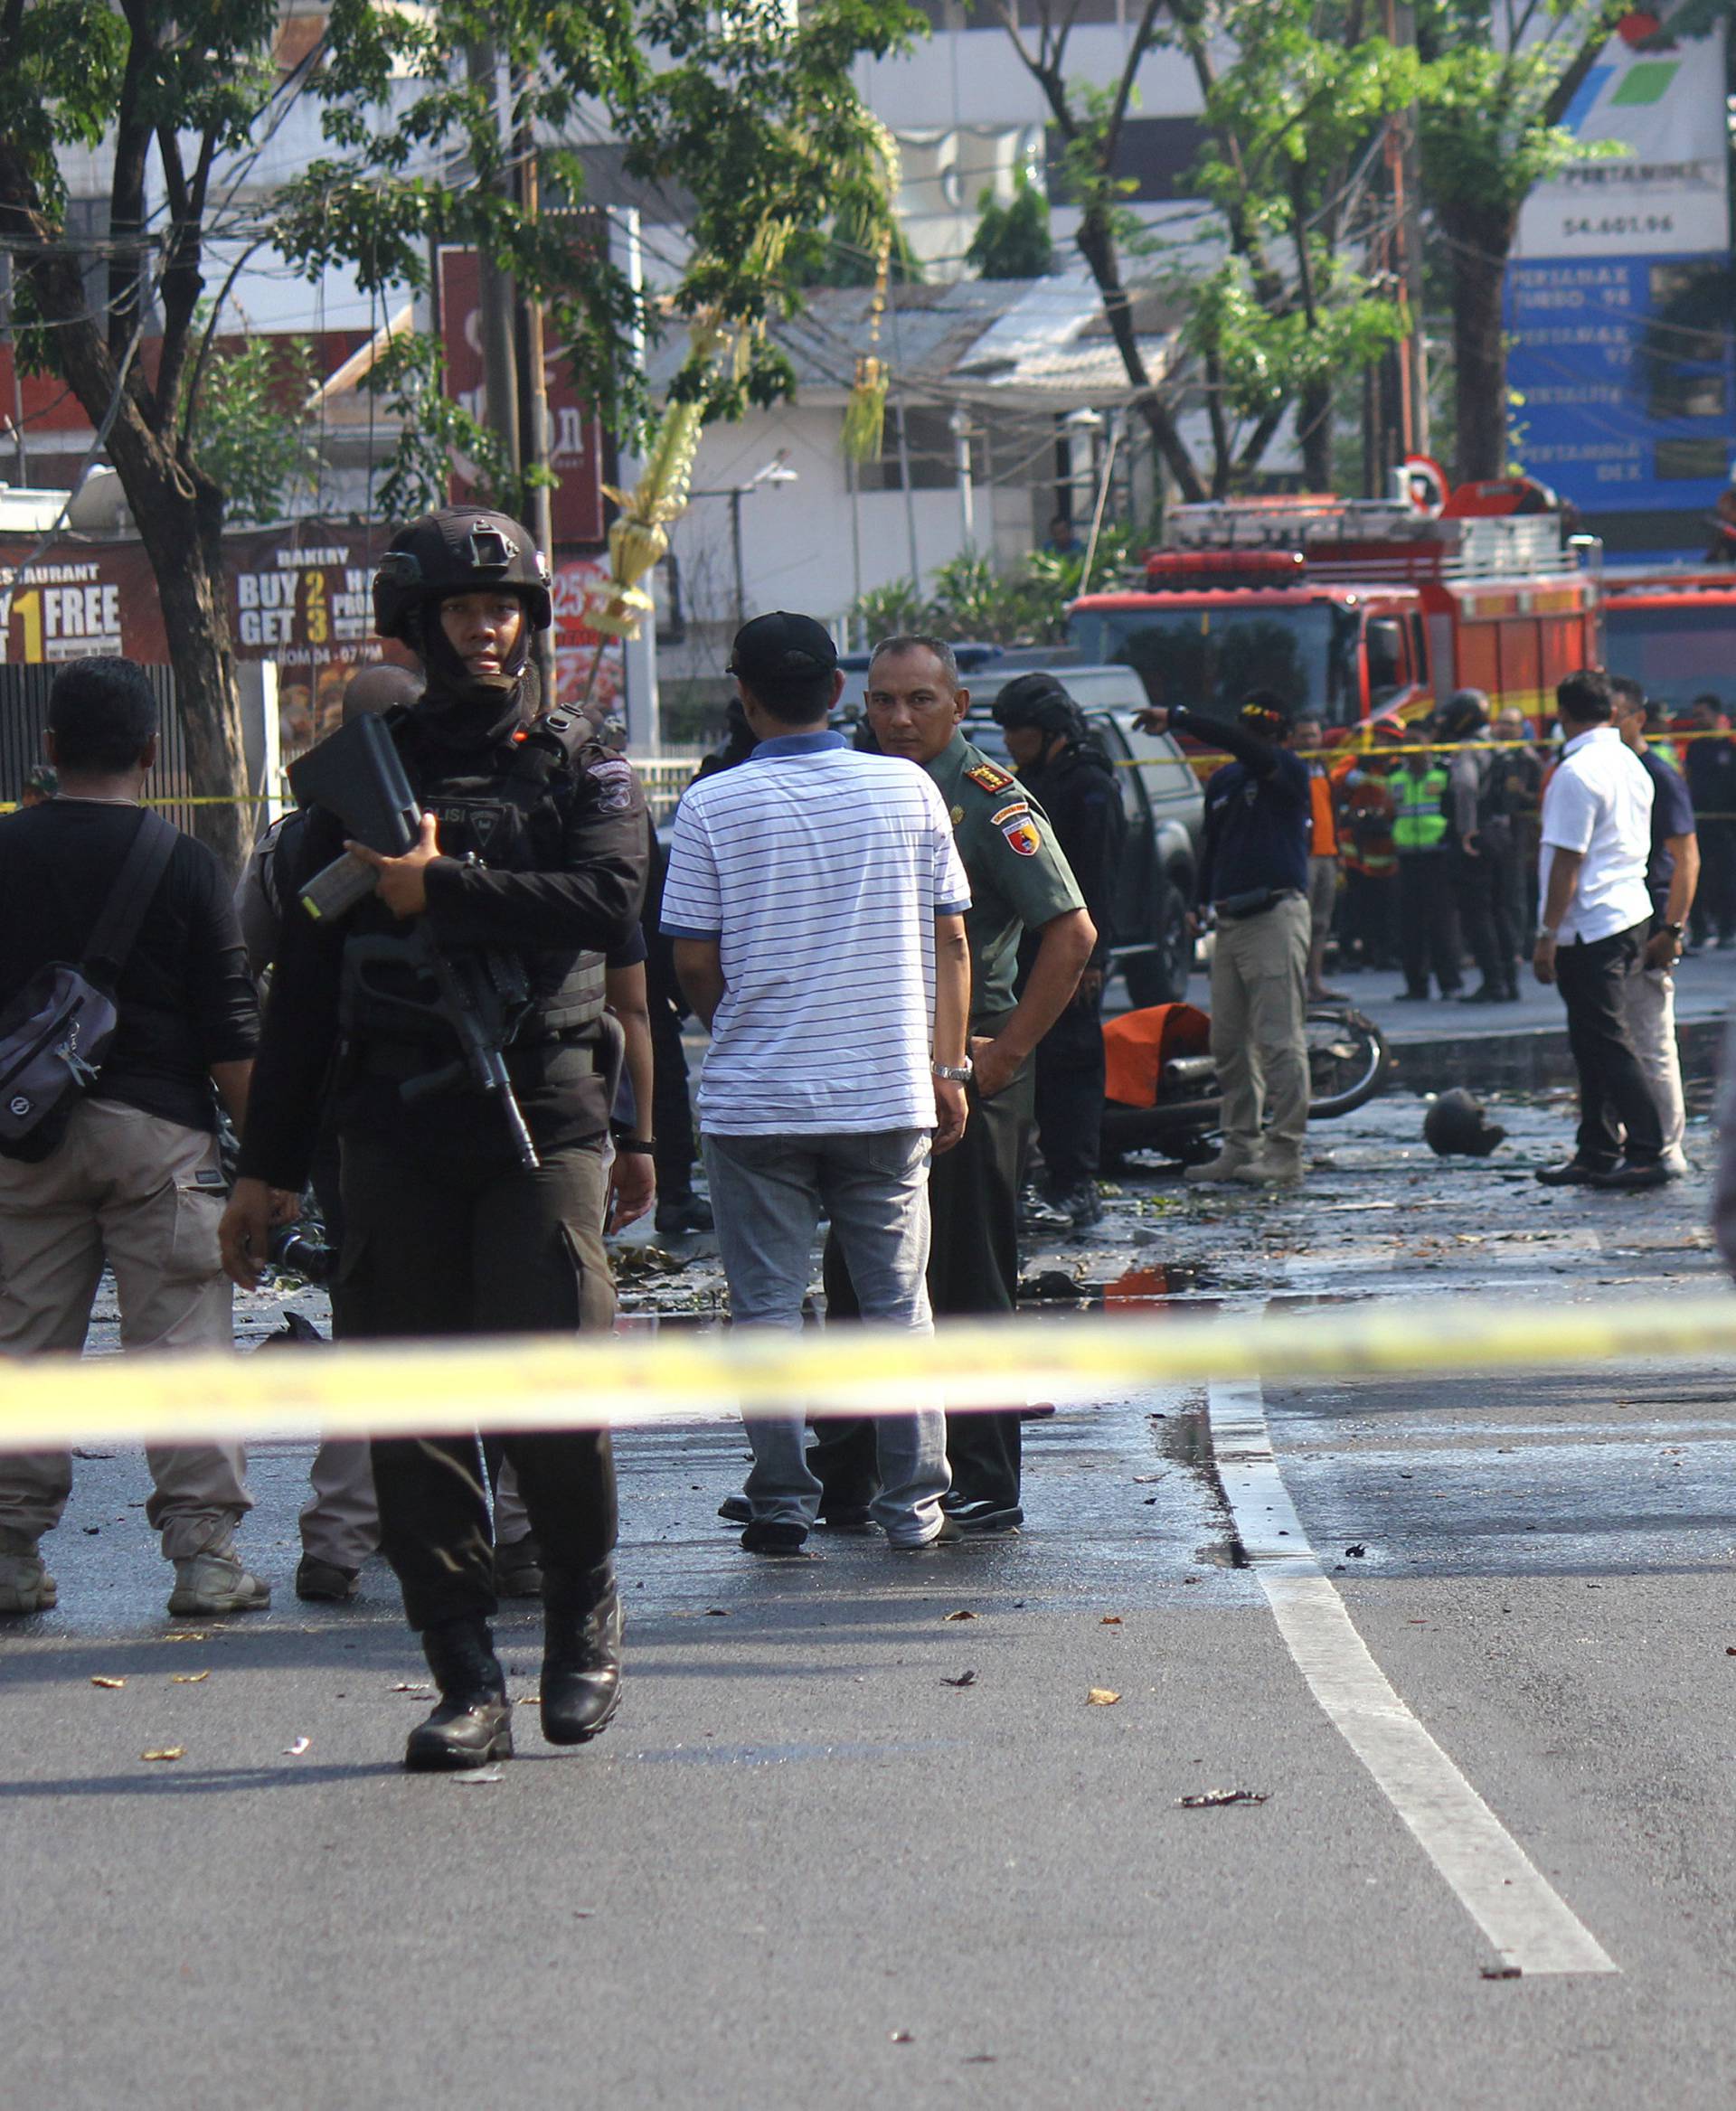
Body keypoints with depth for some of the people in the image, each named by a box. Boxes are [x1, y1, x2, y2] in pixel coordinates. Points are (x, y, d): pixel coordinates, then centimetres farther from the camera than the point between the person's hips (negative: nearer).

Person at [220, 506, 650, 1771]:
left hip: (540, 1111, -2)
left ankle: (586, 1607, 12)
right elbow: (303, 978, 15)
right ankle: (468, 1685, 4)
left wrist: (440, 889, -12)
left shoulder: (581, 768, 10)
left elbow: (611, 903, -9)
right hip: (393, 1130, 2)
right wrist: (269, 1165, 13)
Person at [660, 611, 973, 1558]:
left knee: (768, 1304, 5)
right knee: (898, 1299, 10)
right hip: (889, 1092, 2)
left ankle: (782, 1505, 6)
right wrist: (947, 1069, 9)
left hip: (755, 1099, -2)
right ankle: (914, 1504, 11)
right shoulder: (908, 790, 1)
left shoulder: (713, 806, -6)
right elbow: (949, 941, 3)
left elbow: (693, 960, -4)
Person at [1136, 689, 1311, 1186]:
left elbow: (1240, 745, -23)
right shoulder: (1223, 781, 16)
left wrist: (1176, 718, -22)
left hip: (1275, 916, -8)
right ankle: (1240, 1148, 15)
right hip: (1229, 921, 8)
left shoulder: (1288, 773, -6)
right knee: (1229, 1042, 9)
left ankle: (1284, 1152, -10)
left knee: (1280, 1040, -10)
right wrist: (1202, 901, 15)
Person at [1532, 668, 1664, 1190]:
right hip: (1631, 911, 9)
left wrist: (1547, 934, -14)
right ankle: (1596, 1155, 19)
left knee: (1606, 1043, -6)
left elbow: (1567, 860, -18)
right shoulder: (1631, 765, 12)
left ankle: (1648, 1153, -7)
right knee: (1593, 1043, 15)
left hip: (1589, 926, -9)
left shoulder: (1576, 772, -16)